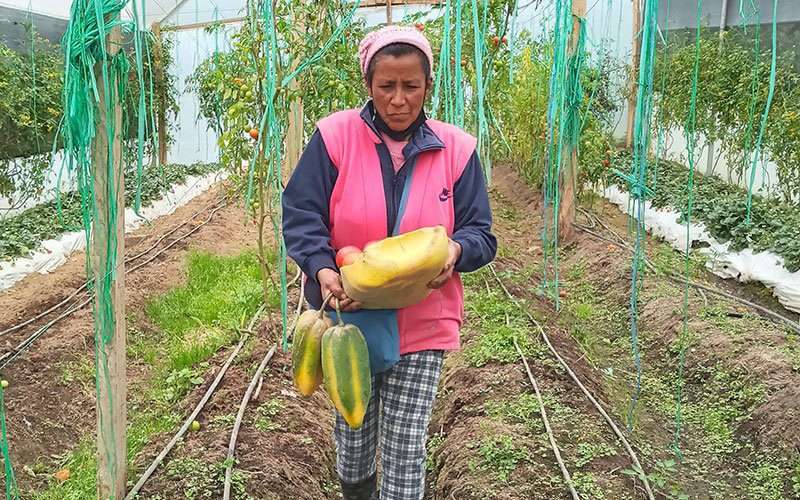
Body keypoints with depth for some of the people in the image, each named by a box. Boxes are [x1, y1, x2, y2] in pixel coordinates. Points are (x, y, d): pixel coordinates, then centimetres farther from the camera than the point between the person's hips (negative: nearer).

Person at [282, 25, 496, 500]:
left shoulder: (456, 149, -4)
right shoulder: (335, 137, -8)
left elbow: (480, 234, -1)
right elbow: (300, 214, -6)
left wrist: (455, 251, -23)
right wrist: (322, 269, -23)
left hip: (422, 323, 0)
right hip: (349, 316, 1)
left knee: (407, 446, 2)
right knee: (353, 427, 21)